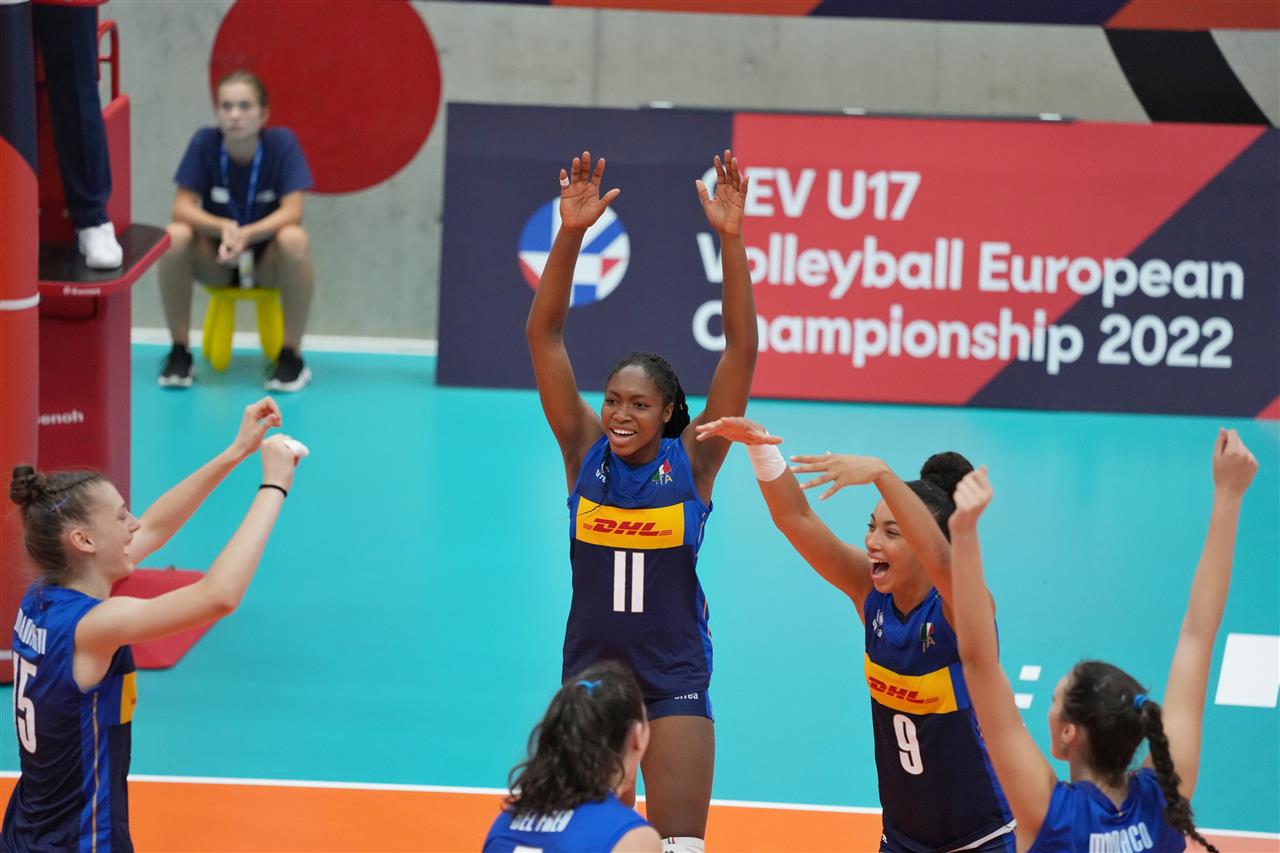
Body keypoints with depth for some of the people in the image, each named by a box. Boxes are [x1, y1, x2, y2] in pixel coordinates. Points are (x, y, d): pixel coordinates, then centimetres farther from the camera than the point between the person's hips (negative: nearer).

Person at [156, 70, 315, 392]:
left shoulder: (281, 143, -15)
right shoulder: (205, 142, -12)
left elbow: (292, 211, -21)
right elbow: (182, 207, -15)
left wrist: (246, 235, -38)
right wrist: (223, 228, -35)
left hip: (267, 260, -1)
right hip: (215, 258, 1)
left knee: (294, 240, -34)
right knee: (175, 236, -29)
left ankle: (292, 356, -18)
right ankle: (179, 351, -13)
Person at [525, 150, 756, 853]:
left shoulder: (693, 459, -7)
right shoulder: (584, 450, -3)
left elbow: (740, 348, -15)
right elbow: (543, 335, -10)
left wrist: (731, 241, -25)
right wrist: (570, 234, -21)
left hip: (674, 680, -2)